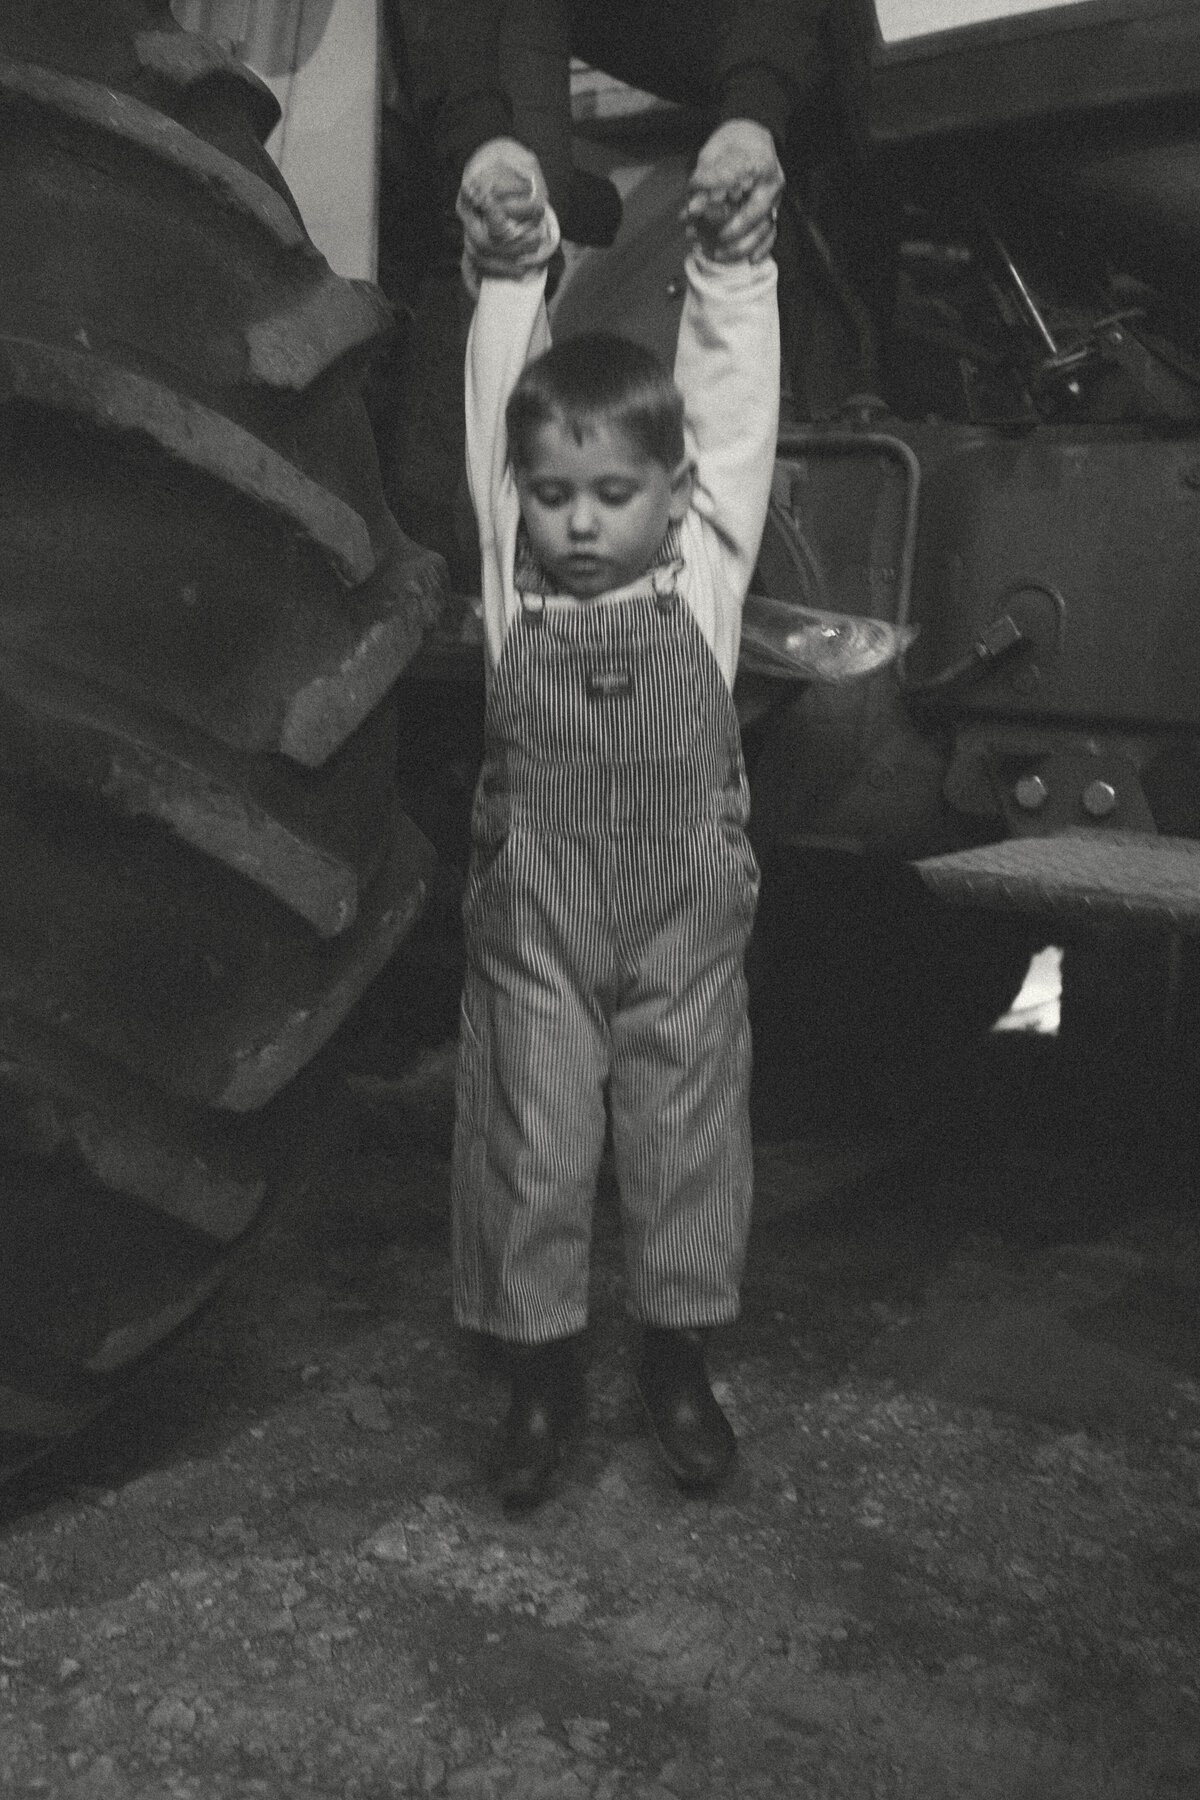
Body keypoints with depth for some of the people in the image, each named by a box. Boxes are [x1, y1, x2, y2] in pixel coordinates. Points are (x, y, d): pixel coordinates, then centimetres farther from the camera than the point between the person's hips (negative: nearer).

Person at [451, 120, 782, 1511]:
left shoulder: (709, 564, -3)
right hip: (533, 911, 0)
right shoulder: (513, 572, -2)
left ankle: (678, 1358, 31)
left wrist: (732, 259, -19)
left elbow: (735, 395, -9)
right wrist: (510, 268, -18)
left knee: (687, 1135, 10)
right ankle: (541, 1371, 26)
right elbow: (499, 393, -6)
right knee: (530, 1143, 7)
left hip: (684, 910, 0)